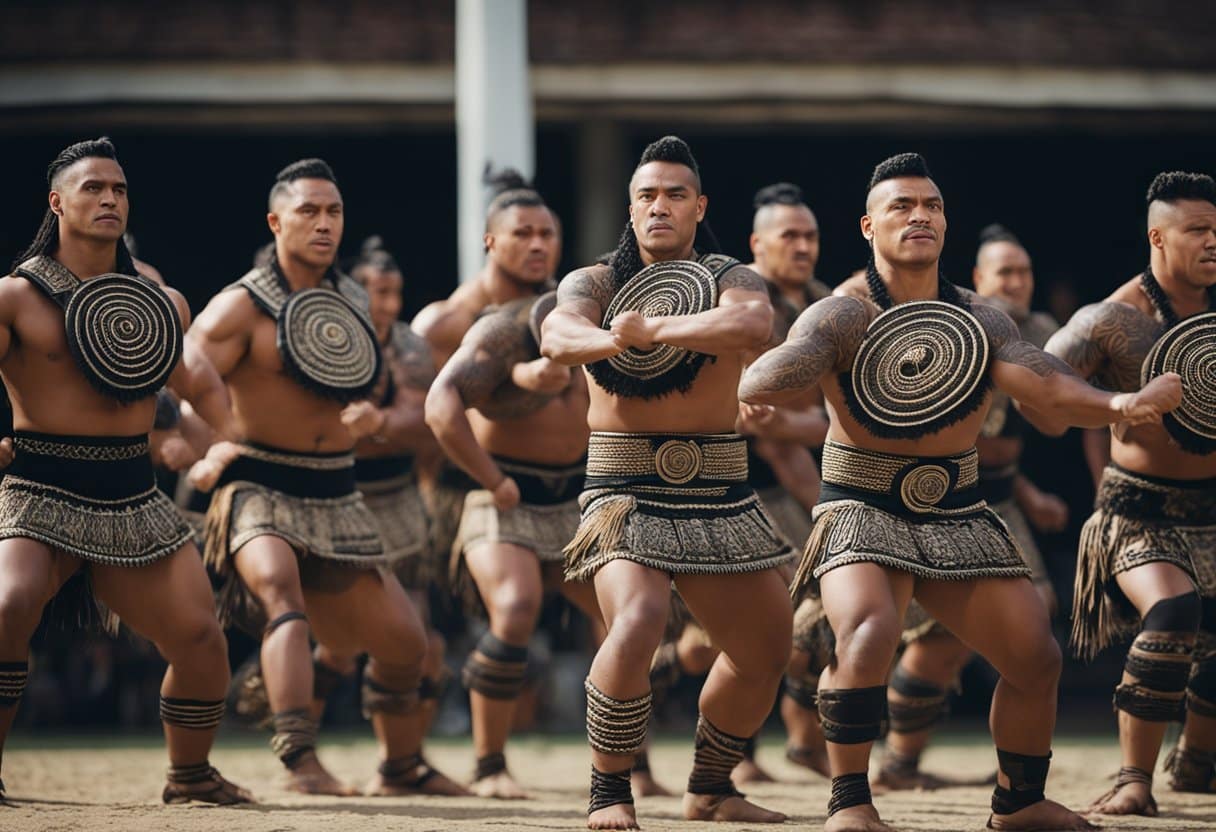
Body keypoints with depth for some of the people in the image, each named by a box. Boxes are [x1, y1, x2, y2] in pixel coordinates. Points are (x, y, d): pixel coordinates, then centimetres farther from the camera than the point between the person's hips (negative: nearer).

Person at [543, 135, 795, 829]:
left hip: (719, 495, 3)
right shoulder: (596, 283, 4)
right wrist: (613, 339, -40)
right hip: (626, 491, -3)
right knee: (636, 624, -27)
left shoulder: (731, 279, 4)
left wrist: (654, 328, -30)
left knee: (766, 652, 11)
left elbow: (755, 325, -21)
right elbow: (558, 336, -19)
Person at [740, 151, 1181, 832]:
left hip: (958, 515, 5)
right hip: (864, 512, -5)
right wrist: (766, 385, -49)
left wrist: (1117, 404, -35)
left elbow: (1048, 388, -16)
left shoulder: (984, 324, 1)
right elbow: (756, 384, -25)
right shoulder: (842, 319, -10)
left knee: (1037, 657, 0)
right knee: (868, 635, -31)